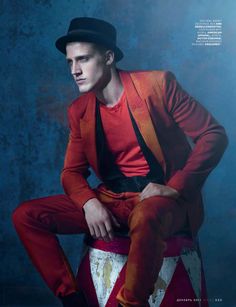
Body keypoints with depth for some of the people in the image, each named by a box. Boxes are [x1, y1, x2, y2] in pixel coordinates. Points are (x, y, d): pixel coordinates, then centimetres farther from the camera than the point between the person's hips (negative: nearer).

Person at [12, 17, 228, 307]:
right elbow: (72, 171, 10)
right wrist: (90, 203, -13)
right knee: (25, 215, -8)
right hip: (111, 201, 5)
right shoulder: (78, 111, 6)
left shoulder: (157, 84, -7)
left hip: (164, 199, -5)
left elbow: (213, 135, -7)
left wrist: (174, 188, -17)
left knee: (145, 217, -41)